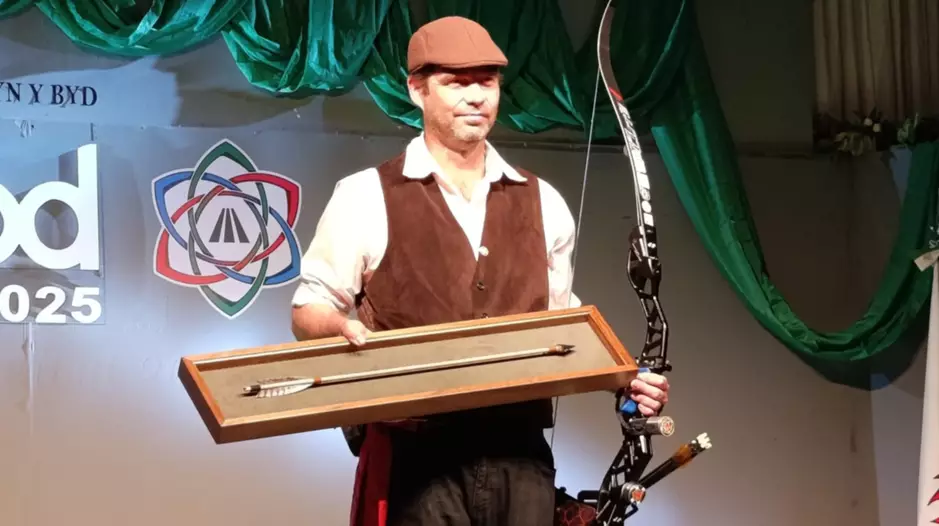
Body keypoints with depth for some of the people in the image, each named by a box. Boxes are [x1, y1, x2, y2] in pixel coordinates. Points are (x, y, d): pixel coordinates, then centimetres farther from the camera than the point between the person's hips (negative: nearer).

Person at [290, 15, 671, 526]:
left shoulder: (542, 202, 14)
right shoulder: (365, 197, 1)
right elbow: (309, 311, 4)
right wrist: (342, 327, -19)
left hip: (521, 451, 4)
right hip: (417, 455, -3)